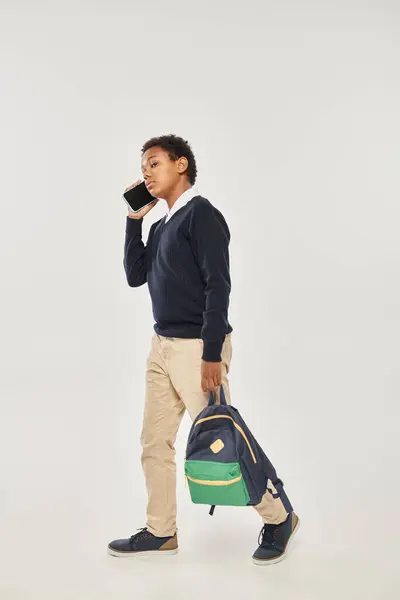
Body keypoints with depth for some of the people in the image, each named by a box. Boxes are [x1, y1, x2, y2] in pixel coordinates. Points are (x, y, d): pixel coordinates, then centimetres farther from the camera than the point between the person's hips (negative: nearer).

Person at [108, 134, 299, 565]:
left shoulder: (201, 214, -11)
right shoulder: (161, 227, 15)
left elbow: (218, 287, -17)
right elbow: (135, 276, 14)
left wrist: (212, 355, -22)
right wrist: (134, 219, 8)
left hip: (196, 348, -8)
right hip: (162, 347, 8)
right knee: (154, 443, 10)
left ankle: (278, 519, 16)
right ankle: (160, 531, 23)